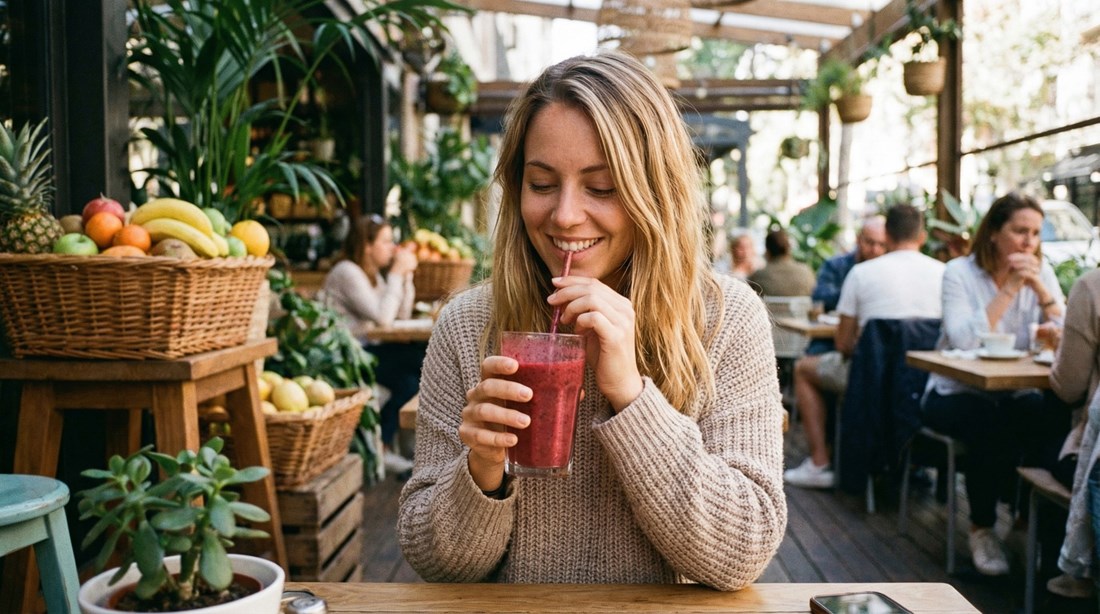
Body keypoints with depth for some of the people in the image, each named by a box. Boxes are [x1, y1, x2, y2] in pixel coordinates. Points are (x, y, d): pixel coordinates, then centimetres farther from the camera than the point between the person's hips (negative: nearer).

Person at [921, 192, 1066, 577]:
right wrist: (1010, 289, -23)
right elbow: (964, 340, -25)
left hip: (1015, 394, 3)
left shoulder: (1040, 272, 3)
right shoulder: (960, 273, -8)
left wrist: (1040, 289, -19)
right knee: (990, 423, -34)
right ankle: (982, 530, -10)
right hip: (956, 393, -3)